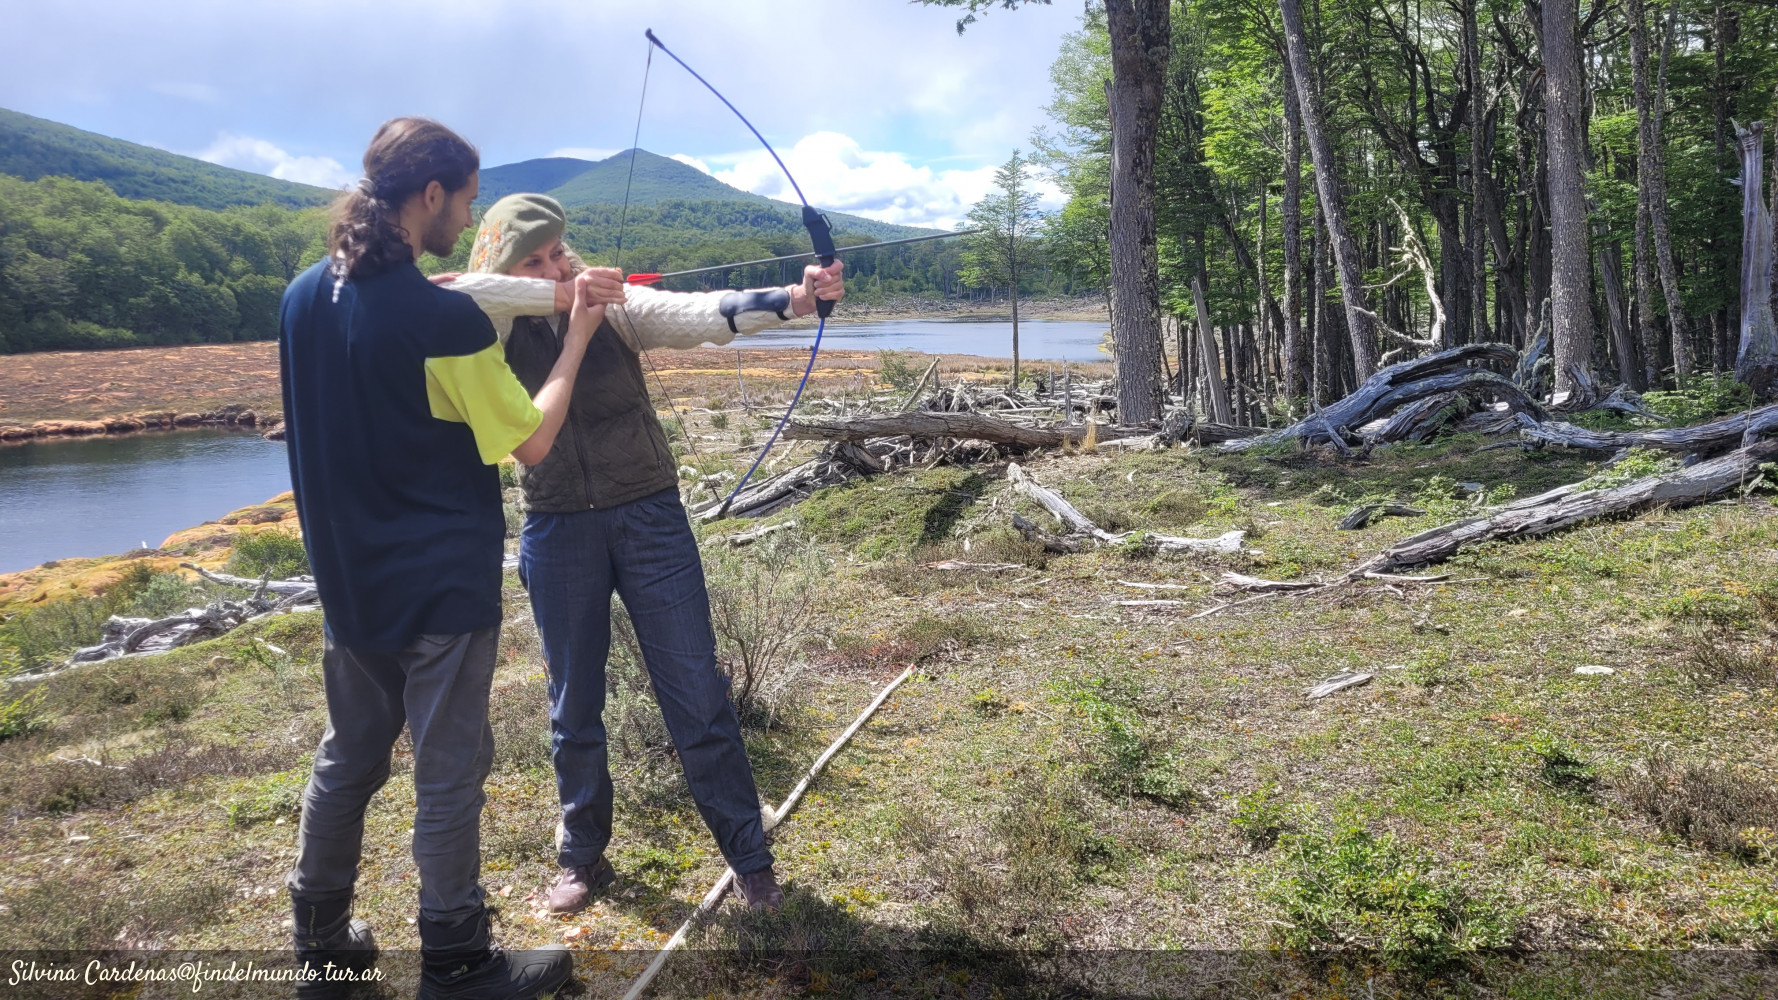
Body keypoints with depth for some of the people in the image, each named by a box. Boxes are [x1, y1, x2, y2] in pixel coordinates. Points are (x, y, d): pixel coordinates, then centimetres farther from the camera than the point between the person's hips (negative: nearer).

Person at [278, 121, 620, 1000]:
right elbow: (532, 441, -13)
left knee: (347, 759, 21)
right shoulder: (446, 317, -20)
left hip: (348, 581, 7)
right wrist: (577, 339, -3)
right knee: (448, 774, 6)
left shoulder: (304, 296, 1)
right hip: (441, 589, -7)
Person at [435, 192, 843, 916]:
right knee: (574, 706, 13)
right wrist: (560, 294, -24)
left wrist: (794, 298, -34)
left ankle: (750, 861, 14)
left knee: (697, 694, 1)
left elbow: (700, 314, -18)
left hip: (648, 517, -1)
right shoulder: (498, 331, 0)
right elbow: (455, 295, -22)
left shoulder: (615, 306, -2)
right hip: (557, 529, 1)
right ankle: (583, 857, 32)